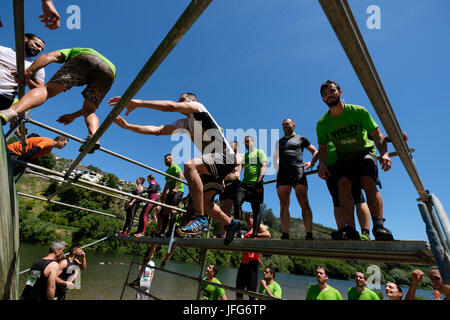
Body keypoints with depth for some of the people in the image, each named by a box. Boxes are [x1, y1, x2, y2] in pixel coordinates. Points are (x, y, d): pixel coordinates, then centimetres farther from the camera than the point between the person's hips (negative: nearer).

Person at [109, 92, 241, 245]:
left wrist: (138, 103, -23)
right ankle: (231, 224, 31)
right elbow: (157, 130, 9)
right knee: (204, 202, 10)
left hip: (225, 157, -9)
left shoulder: (198, 107, -3)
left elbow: (173, 106, -22)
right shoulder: (185, 122, 17)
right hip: (212, 162, 9)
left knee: (190, 165, -34)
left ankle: (200, 219, -31)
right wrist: (127, 126, 2)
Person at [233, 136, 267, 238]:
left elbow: (264, 166, -4)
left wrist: (259, 181, -16)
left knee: (256, 208, -1)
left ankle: (255, 233, 3)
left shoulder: (259, 152, 8)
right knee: (237, 202, -15)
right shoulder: (244, 155, 25)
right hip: (244, 183, 5)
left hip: (255, 184, -5)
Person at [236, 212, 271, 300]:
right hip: (244, 262, 9)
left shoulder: (259, 226, 0)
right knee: (239, 290, 12)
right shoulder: (249, 231, 24)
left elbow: (268, 235, -21)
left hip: (252, 261, -9)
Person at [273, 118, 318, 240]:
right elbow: (275, 157, 36)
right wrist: (277, 167, 16)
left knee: (304, 203, -13)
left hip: (297, 171, -3)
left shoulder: (301, 139, 18)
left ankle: (309, 235, -14)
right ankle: (285, 235, -7)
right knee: (283, 205, -6)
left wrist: (311, 163, 0)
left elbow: (315, 151, 19)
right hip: (282, 173, 3)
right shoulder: (279, 142, 27)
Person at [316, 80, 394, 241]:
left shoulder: (358, 111, -8)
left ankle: (379, 225, -25)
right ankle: (350, 229, -30)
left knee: (368, 181, -30)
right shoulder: (322, 123, -2)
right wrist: (322, 163, -14)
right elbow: (322, 148, 6)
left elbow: (378, 134, -6)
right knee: (343, 183, -27)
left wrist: (384, 153, -24)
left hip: (365, 153, -1)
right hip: (344, 159, 1)